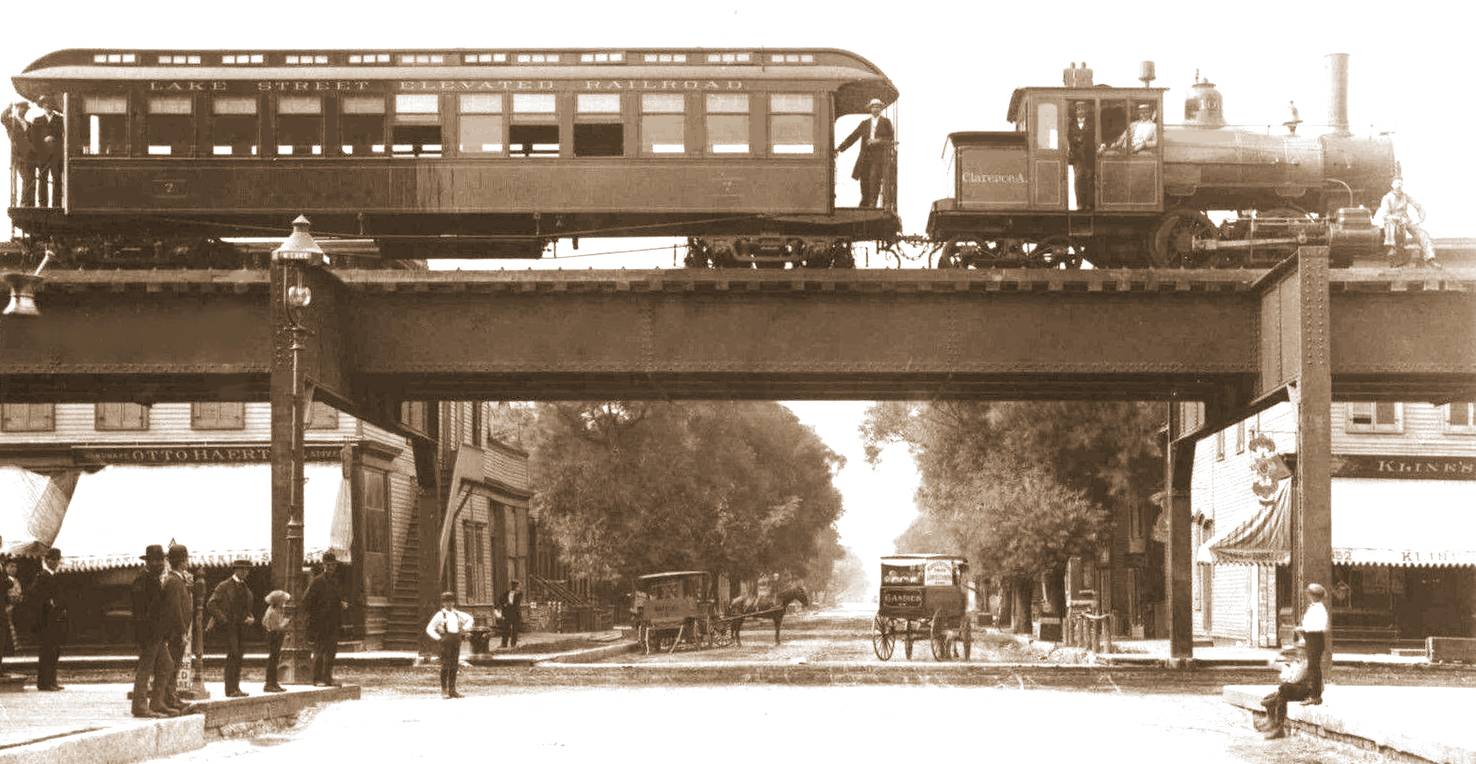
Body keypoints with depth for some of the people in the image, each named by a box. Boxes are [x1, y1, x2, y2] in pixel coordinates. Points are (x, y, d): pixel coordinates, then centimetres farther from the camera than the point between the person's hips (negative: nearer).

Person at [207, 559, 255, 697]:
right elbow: (211, 604, -10)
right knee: (233, 655, -14)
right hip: (229, 626, -7)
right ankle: (230, 689, -15)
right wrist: (222, 619, -16)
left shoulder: (245, 588, 18)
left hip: (241, 627, 7)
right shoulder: (224, 586, -4)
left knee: (239, 656, 6)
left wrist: (250, 618, 8)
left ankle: (235, 688, 10)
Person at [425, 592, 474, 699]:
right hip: (446, 641, -5)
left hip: (456, 641, 5)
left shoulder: (457, 614, 12)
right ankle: (444, 691, 1)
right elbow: (429, 629, -5)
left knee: (454, 666, 7)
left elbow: (469, 618, 27)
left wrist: (465, 628, 12)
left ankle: (452, 690, 13)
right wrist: (438, 638, -10)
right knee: (445, 666, -4)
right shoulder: (440, 615, -2)